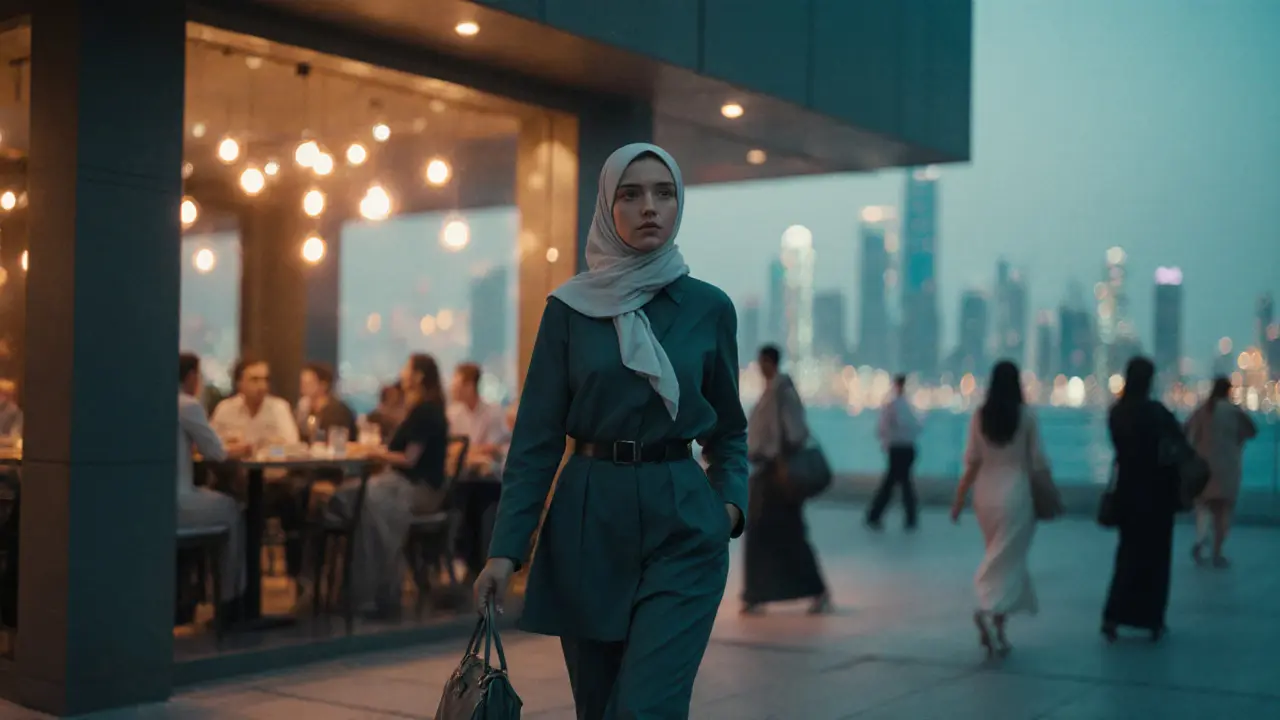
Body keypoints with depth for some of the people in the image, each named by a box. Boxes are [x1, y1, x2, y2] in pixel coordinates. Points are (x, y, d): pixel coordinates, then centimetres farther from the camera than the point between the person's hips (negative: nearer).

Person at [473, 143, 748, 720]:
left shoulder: (709, 308, 3)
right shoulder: (568, 308, 1)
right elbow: (536, 437, -1)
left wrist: (730, 502, -5)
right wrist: (506, 547, -8)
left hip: (681, 526, -1)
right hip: (587, 522, 1)